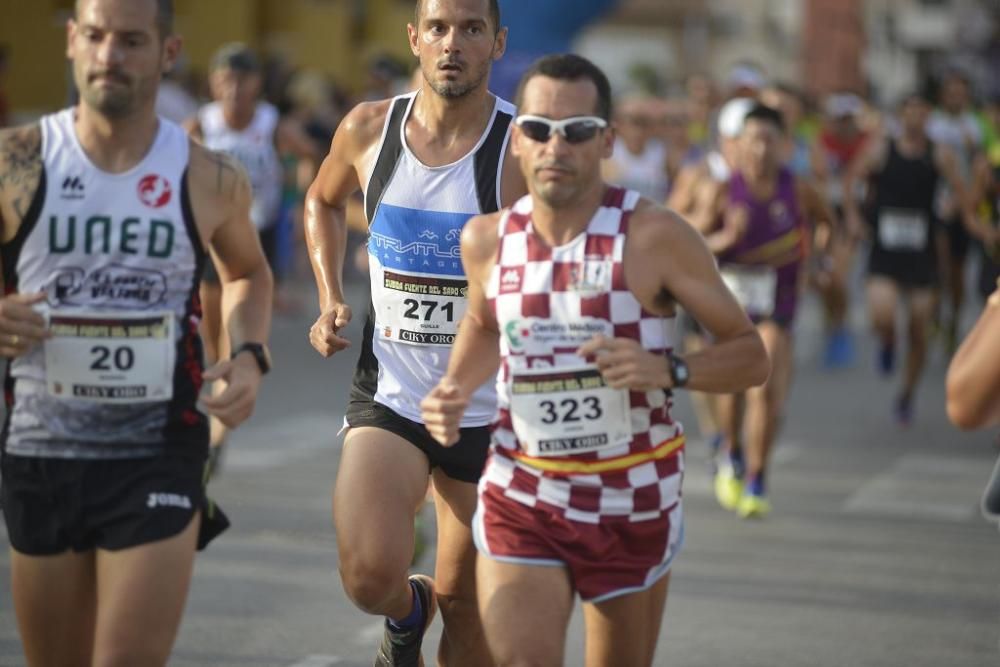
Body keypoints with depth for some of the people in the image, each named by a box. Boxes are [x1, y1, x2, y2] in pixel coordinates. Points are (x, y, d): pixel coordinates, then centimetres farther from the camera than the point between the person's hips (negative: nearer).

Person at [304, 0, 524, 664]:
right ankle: (407, 612, 18)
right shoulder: (368, 129, -2)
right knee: (369, 575, -18)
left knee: (466, 603, 9)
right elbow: (323, 200, 21)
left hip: (488, 409, -1)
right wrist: (331, 300, 8)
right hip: (389, 395, 1)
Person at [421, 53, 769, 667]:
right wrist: (455, 392, 1)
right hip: (522, 500, 1)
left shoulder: (654, 236, -14)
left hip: (635, 502, -1)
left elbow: (751, 355, -10)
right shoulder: (488, 240, -3)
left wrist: (668, 372, -28)